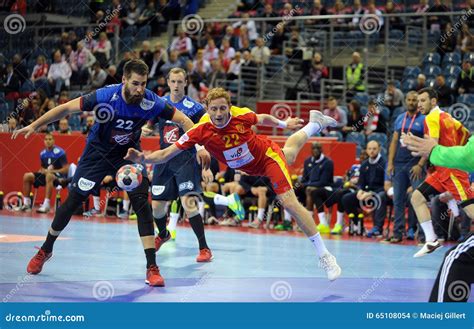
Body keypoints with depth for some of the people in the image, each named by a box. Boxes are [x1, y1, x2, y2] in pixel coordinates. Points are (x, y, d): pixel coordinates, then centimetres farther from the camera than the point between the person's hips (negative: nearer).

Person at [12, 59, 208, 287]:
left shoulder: (150, 102, -24)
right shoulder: (105, 96, -28)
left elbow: (183, 120, -17)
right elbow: (67, 108, -18)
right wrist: (34, 126, -21)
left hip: (128, 153, 1)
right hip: (98, 151, 0)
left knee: (141, 201, -16)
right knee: (73, 201, 5)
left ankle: (152, 268, -12)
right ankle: (45, 250, 29)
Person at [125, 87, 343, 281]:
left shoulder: (242, 115, -34)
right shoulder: (201, 130, -33)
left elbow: (262, 119, -8)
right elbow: (166, 154, -32)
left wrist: (283, 123, 5)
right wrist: (143, 158, -48)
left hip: (268, 156, -4)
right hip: (250, 168, 4)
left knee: (289, 203, -17)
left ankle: (324, 256, -2)